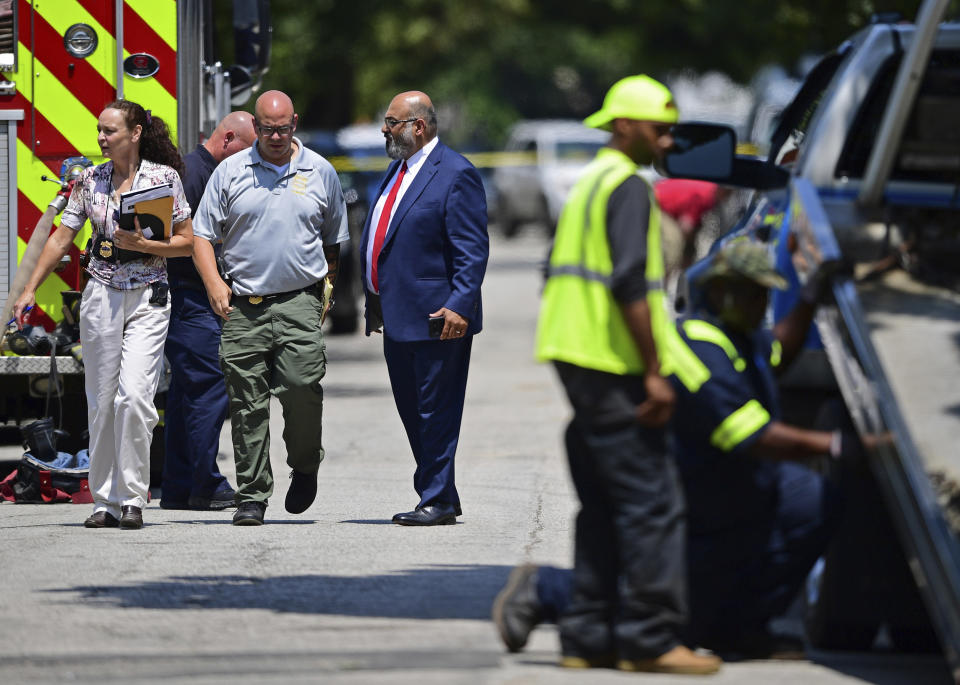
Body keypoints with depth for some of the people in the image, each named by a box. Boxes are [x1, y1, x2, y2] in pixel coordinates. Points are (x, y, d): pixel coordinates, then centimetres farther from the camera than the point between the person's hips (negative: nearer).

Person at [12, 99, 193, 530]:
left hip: (148, 300, -3)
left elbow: (186, 242, 1)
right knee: (101, 401, 4)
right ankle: (106, 502, 11)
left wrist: (142, 244, -15)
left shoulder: (164, 177, -2)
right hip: (101, 297, 3)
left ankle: (133, 499, -8)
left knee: (134, 396, -15)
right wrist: (30, 290, 1)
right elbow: (61, 238, 7)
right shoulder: (90, 180, 6)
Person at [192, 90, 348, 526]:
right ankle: (251, 497, 5)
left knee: (301, 384, -16)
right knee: (247, 404, -1)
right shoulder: (230, 172, 7)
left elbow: (335, 240, 18)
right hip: (243, 308, 1)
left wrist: (329, 288, 8)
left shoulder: (319, 172, 10)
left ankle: (305, 466, 10)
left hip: (300, 303, 0)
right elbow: (203, 235, 7)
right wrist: (214, 284, -6)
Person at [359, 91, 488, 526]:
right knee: (411, 410, 14)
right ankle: (441, 494, 23)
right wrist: (373, 301, 19)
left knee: (436, 412, -4)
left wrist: (459, 305, -23)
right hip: (397, 315, 10)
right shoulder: (397, 171, 16)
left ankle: (437, 501, 2)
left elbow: (473, 250, -16)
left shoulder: (455, 175, -12)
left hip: (436, 317, -9)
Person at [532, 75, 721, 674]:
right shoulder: (629, 187, -11)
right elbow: (630, 284, -21)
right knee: (652, 503, -9)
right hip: (613, 369, -10)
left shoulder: (590, 184, 20)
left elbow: (559, 275, 25)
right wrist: (654, 371, -20)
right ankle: (651, 640, -11)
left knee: (604, 507, 12)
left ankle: (589, 636, 12)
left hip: (579, 361, 10)